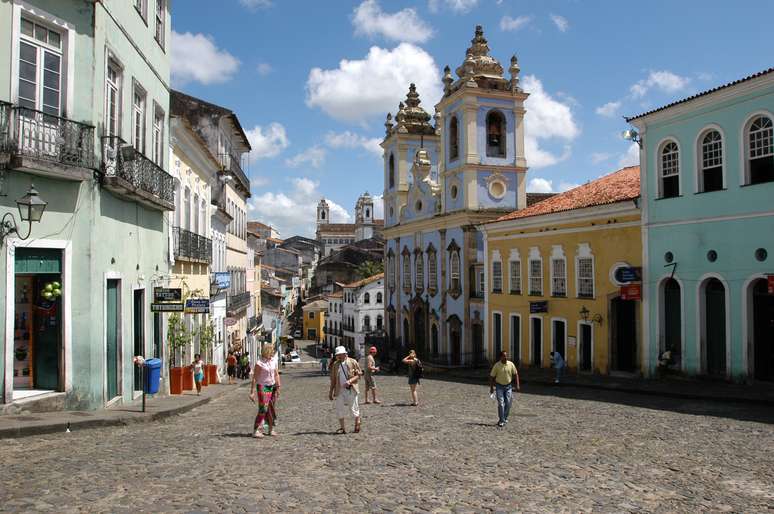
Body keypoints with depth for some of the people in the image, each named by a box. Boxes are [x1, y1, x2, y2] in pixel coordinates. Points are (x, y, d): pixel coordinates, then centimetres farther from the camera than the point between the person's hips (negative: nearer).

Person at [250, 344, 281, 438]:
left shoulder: (273, 361, 5)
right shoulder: (260, 363, -13)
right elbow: (254, 378, -13)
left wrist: (278, 387, 8)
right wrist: (252, 392, -16)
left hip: (272, 387, 6)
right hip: (263, 387, -6)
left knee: (271, 409, 10)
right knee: (263, 409, -12)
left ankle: (271, 429, 20)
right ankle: (256, 431, -9)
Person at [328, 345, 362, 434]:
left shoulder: (353, 362, -3)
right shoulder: (335, 364, 8)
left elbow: (358, 375, -3)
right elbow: (333, 379, 11)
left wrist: (350, 381, -19)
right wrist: (331, 392, 9)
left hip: (351, 390, -3)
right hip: (340, 390, 3)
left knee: (353, 408, 5)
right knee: (340, 410, 2)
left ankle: (357, 424, 27)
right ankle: (343, 428, 14)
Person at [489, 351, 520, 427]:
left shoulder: (511, 364, -5)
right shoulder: (496, 365, -10)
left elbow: (515, 374, 5)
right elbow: (491, 377, -4)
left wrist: (517, 385, -2)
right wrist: (491, 388, -6)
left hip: (508, 386, 2)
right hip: (499, 386, -2)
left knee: (508, 403, 2)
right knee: (501, 403, -8)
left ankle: (504, 418, 21)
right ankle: (502, 421, -4)